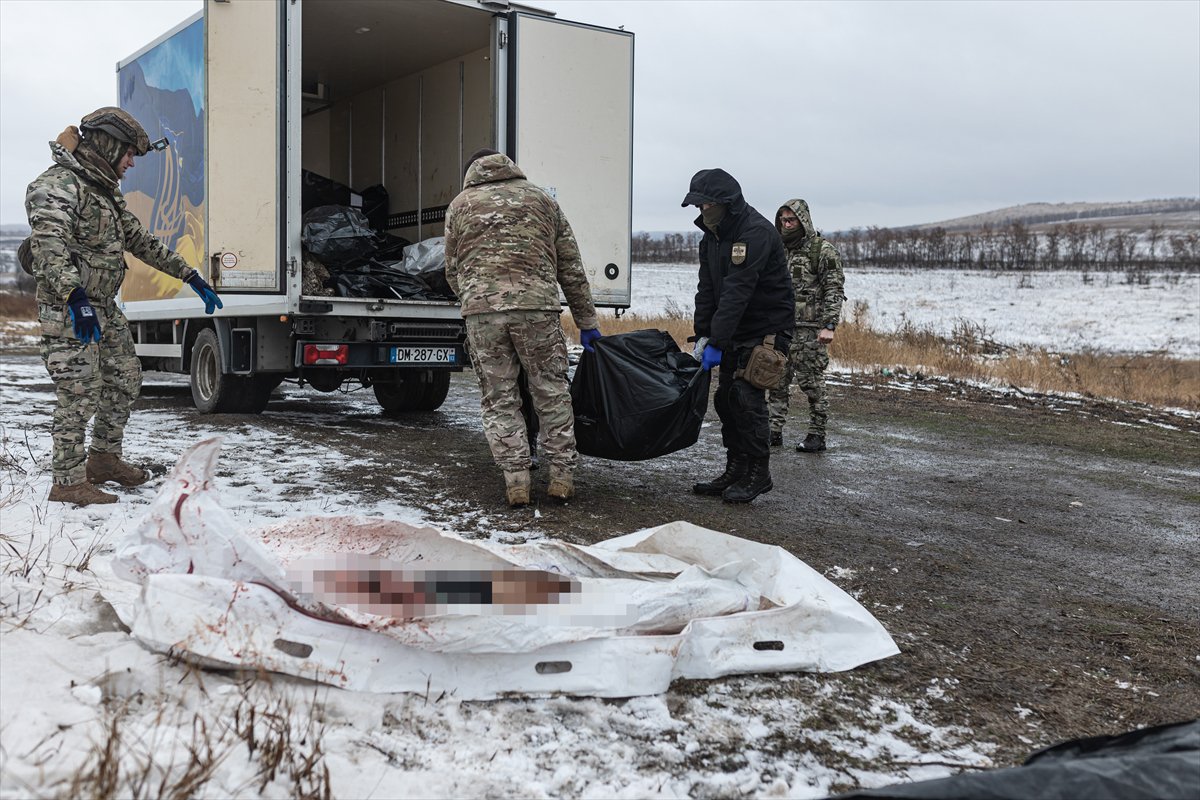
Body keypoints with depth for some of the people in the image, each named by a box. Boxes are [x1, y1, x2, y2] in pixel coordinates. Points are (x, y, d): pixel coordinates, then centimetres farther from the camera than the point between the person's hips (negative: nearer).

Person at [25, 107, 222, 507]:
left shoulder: (104, 190, 16)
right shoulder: (58, 186, -15)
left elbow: (141, 240, 21)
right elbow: (48, 245, -30)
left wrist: (192, 277, 18)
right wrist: (75, 296, -44)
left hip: (104, 308, 10)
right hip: (69, 310, -10)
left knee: (125, 380, 16)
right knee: (81, 393, -8)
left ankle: (104, 459, 31)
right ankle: (69, 482, 2)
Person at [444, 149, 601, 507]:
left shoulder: (460, 205, 18)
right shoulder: (541, 199, 18)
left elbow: (452, 270, 21)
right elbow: (571, 268, 16)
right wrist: (587, 323, 18)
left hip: (481, 309, 0)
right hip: (537, 306, 0)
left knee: (498, 399, 8)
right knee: (551, 393, 11)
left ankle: (516, 481, 5)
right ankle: (562, 477, 13)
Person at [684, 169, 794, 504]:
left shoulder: (756, 232, -22)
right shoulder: (711, 236, 6)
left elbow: (737, 291, -29)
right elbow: (707, 290, 5)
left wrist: (717, 343, -32)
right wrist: (703, 335, -5)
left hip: (766, 329, -9)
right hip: (735, 331, 9)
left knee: (746, 396, -13)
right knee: (725, 398, 9)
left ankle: (758, 473, -1)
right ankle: (735, 471, 19)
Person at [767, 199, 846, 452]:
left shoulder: (823, 249, -5)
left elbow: (834, 291, -10)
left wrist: (829, 326, -18)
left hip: (810, 330, -6)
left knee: (812, 383, -2)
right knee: (777, 382, 5)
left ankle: (817, 435, 6)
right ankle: (774, 431, 12)